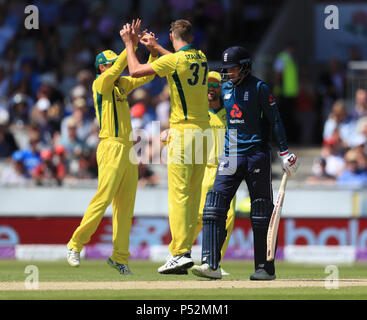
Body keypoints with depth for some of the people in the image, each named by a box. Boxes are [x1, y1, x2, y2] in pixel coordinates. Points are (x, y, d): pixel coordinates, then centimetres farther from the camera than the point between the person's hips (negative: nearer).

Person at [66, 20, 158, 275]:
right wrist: (132, 44, -20)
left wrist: (153, 53, 5)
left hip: (128, 151, 8)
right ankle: (75, 245, -6)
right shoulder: (101, 83, -3)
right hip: (111, 147, -8)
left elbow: (146, 75, 20)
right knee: (103, 199, -14)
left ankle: (120, 257, 7)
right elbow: (117, 68, -19)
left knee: (126, 205, 5)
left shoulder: (122, 84, 18)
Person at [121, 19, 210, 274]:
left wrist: (129, 43, 12)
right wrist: (156, 47, 42)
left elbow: (135, 71, -2)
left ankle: (181, 253, -17)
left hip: (182, 131, -7)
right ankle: (184, 248, 9)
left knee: (178, 194, -10)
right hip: (204, 130, 7)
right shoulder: (202, 59, 11)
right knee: (193, 195, 8)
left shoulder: (173, 60, -11)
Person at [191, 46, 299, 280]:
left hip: (256, 154, -5)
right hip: (230, 156, 6)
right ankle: (211, 264, -15)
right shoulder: (225, 89, 13)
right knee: (215, 205, -9)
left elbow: (275, 120, -7)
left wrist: (284, 153, -10)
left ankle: (266, 268, 8)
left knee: (261, 214, 0)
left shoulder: (259, 89, -5)